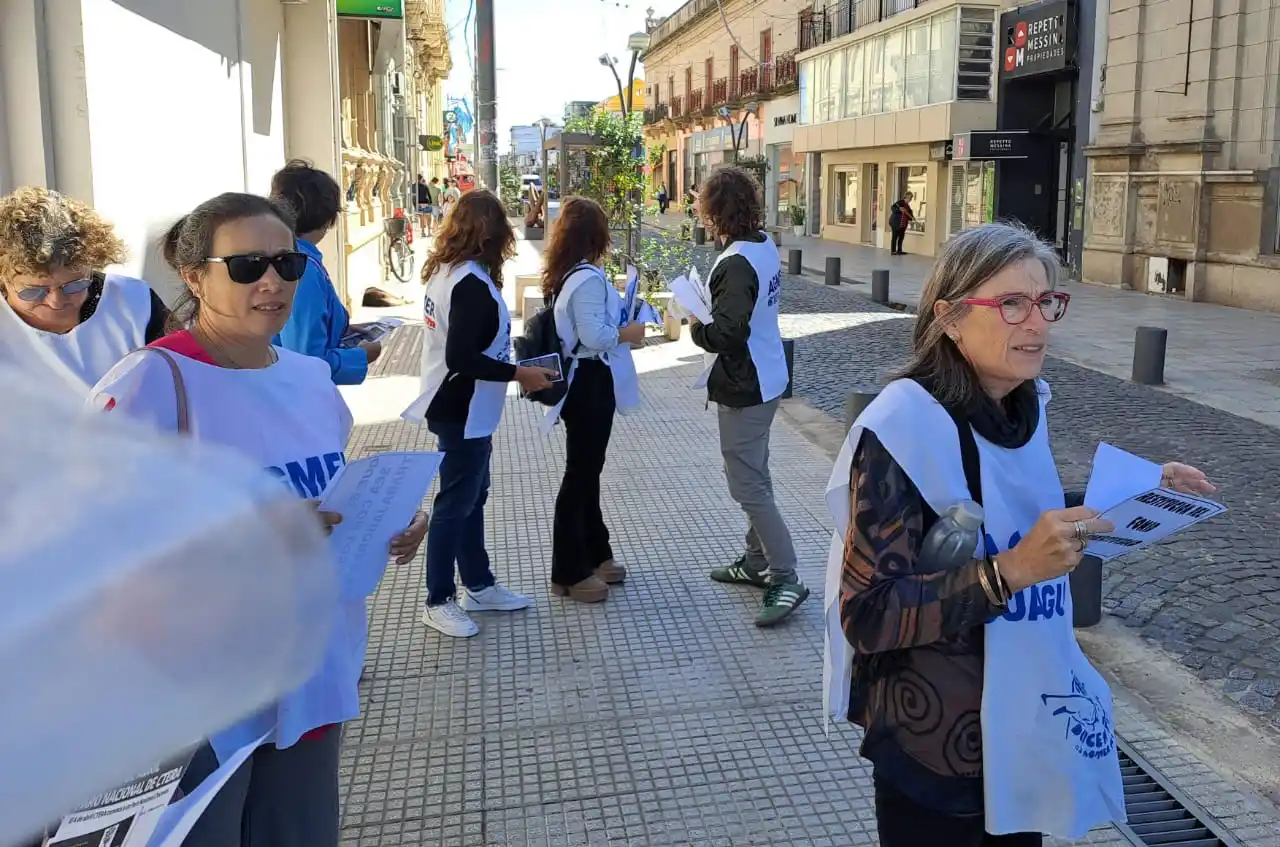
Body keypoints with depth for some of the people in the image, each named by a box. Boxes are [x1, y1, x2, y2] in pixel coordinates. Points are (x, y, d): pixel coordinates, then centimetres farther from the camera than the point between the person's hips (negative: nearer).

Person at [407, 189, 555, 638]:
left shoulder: (445, 271, 6)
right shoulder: (472, 283, -23)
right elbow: (460, 358, -27)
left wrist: (508, 366, 17)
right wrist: (519, 373, -20)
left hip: (457, 407, 10)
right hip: (463, 412, -10)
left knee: (472, 497, 18)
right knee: (455, 504, 1)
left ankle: (479, 585, 30)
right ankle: (439, 602, 14)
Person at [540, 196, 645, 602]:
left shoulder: (564, 275, 9)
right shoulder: (589, 278, -21)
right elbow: (594, 336, -26)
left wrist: (619, 316, 11)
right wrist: (627, 333, -11)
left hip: (580, 381, 10)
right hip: (590, 385, -10)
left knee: (586, 471, 19)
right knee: (580, 476, -1)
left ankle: (594, 555, 33)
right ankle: (569, 573, 11)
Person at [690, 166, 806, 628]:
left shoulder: (736, 263, -23)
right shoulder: (764, 248, 7)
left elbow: (726, 333, -30)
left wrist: (696, 327, -11)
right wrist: (708, 306, 3)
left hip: (744, 388, -10)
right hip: (764, 378, 10)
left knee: (747, 485, -4)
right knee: (754, 478, 19)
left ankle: (785, 579, 0)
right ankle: (757, 562, 32)